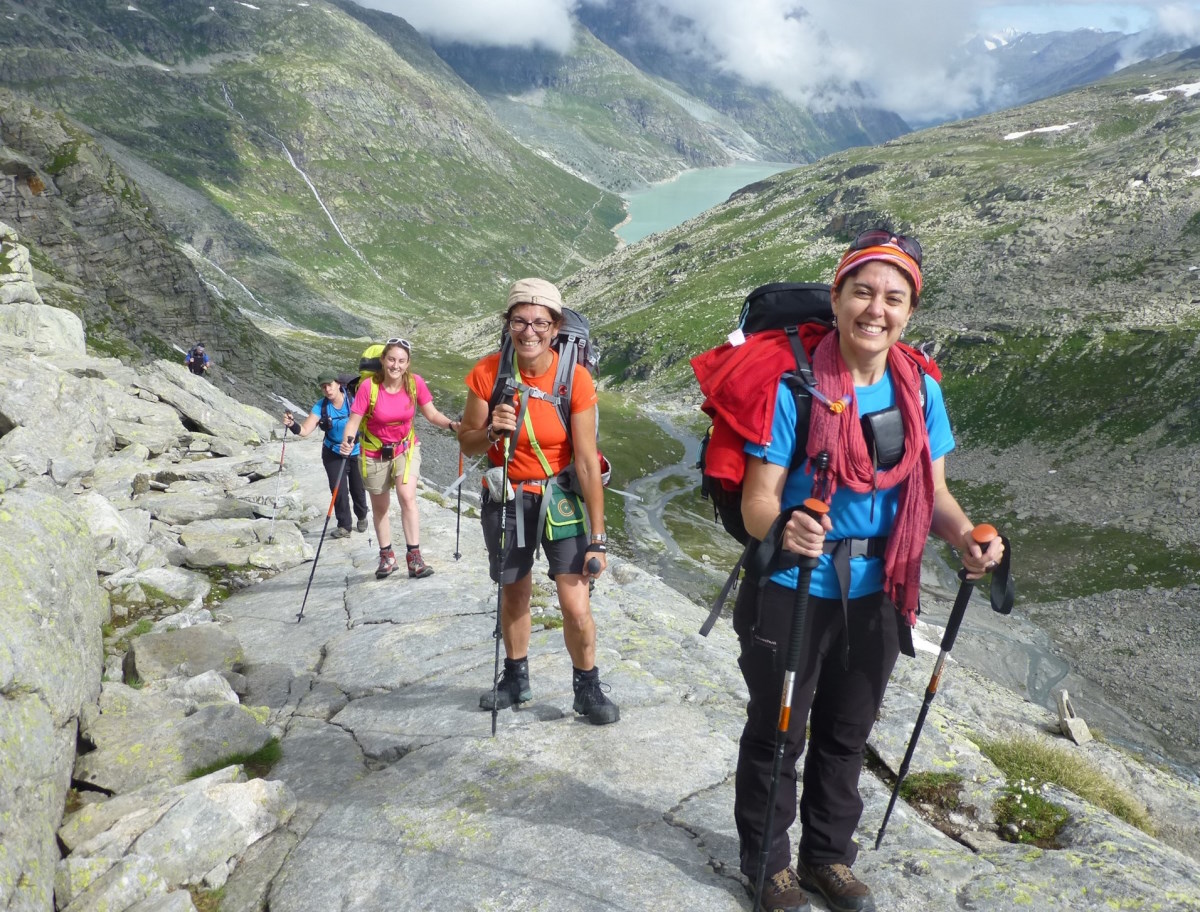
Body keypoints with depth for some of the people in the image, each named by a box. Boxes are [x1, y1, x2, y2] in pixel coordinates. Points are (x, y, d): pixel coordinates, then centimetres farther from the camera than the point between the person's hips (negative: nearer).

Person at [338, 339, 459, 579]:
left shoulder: (415, 382, -15)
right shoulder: (369, 386, -22)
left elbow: (432, 414, -9)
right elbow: (354, 421, -22)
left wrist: (452, 424, -27)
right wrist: (347, 442, -41)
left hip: (406, 448, 0)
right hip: (375, 452, 0)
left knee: (407, 497, -19)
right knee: (380, 507, 12)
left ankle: (414, 557, -11)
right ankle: (387, 557, 30)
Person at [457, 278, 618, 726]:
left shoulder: (575, 379, -17)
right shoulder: (487, 373, -12)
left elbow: (587, 461, -16)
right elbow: (468, 445, -3)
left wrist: (598, 538, -15)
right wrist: (491, 430, -28)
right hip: (506, 498, 2)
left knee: (577, 608, -8)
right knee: (514, 594, 17)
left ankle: (587, 688, 18)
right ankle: (516, 678, 40)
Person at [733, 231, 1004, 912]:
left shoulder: (921, 391, -1)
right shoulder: (796, 387, -17)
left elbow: (932, 492, 6)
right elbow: (759, 498, -18)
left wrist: (965, 535, -14)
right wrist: (782, 530, -40)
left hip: (877, 595, 5)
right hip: (792, 591, -4)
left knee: (847, 735, 21)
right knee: (777, 734, 12)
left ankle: (829, 856, 43)